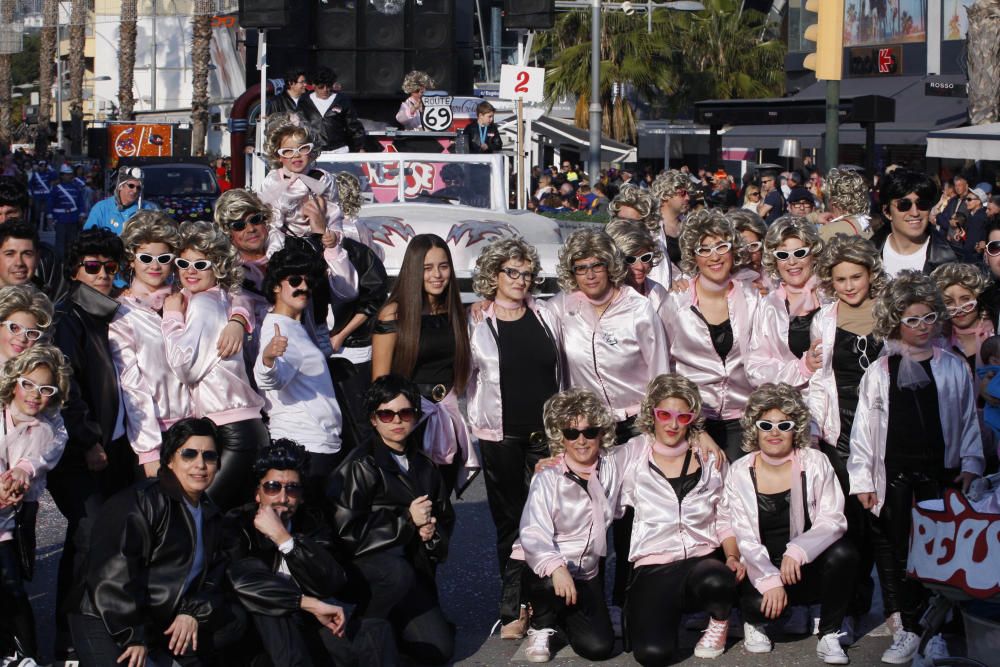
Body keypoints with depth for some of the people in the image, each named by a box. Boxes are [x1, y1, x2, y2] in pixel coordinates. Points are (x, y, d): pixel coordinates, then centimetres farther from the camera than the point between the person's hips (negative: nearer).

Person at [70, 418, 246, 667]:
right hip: (105, 622, -8)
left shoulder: (210, 514, 15)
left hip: (166, 622, 8)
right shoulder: (139, 502, -12)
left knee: (234, 620, 0)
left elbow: (213, 575, 14)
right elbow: (114, 572, -20)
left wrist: (193, 613, -7)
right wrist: (132, 636, -22)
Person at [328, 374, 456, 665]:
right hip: (362, 565, -5)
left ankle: (388, 626, 20)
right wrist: (407, 520, -13)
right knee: (397, 572, -39)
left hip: (413, 567, 5)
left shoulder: (424, 466, 13)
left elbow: (445, 518, 23)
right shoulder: (360, 466, -7)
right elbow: (347, 533, -15)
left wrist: (432, 532, -2)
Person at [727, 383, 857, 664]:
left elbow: (832, 521, -12)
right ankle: (755, 621, 7)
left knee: (843, 553, -30)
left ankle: (829, 634, -10)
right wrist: (770, 580, -22)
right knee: (761, 603, -33)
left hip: (808, 568, 1)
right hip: (761, 570, -1)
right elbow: (743, 538, -7)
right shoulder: (739, 473, -2)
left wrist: (797, 551, -30)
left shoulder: (815, 463, -2)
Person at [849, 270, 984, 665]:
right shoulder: (879, 372, 5)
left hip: (940, 474, 0)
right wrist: (862, 479, 0)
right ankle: (906, 631, 8)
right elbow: (864, 428, 4)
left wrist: (970, 466, 2)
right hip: (892, 476, 0)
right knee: (894, 554, 0)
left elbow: (968, 422, 11)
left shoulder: (954, 368, 7)